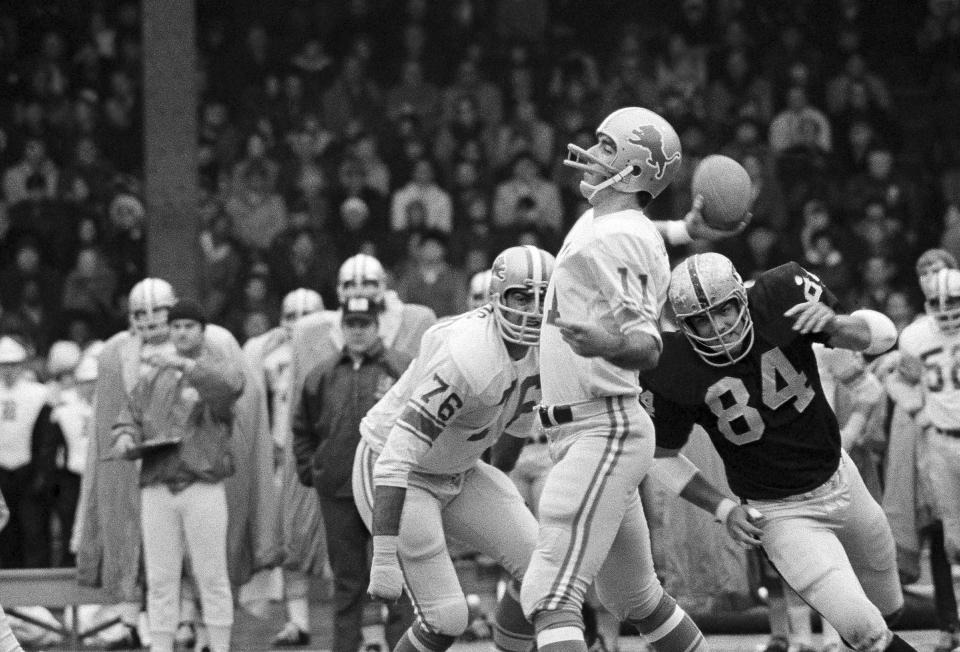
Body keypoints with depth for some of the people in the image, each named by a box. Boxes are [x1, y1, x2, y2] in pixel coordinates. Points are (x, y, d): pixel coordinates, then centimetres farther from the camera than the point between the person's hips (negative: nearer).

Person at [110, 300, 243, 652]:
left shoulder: (217, 370, 4)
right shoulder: (152, 379, 18)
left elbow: (229, 384, -20)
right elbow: (129, 418, 13)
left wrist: (183, 365, -32)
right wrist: (125, 439, -11)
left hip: (203, 487, -4)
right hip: (157, 488, 4)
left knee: (211, 575, -1)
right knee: (160, 579, 3)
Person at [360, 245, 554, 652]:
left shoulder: (543, 348, -8)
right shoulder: (467, 358, -34)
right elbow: (399, 450, -38)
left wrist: (503, 477, 31)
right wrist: (385, 556, -41)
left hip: (456, 473, 8)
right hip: (399, 477, -8)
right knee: (445, 619, -12)